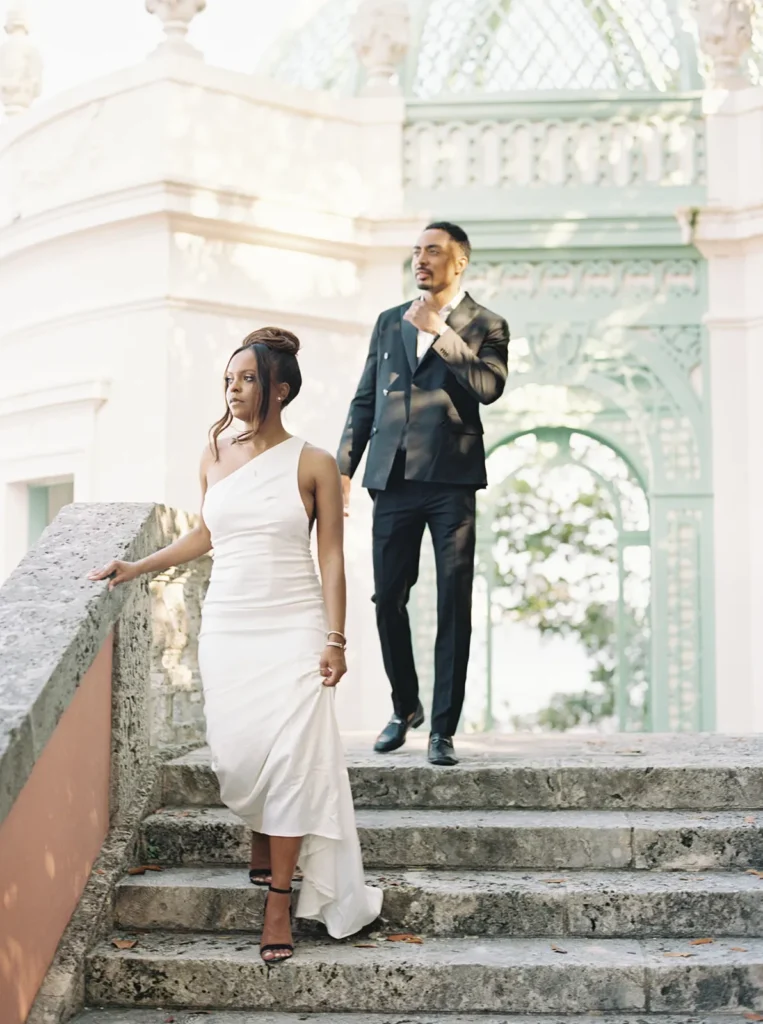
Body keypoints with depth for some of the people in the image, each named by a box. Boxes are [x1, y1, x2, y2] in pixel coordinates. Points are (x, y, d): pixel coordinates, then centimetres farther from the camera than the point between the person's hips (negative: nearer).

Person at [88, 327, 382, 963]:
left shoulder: (313, 465, -2)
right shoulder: (215, 456, 8)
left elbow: (331, 557, -2)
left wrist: (335, 640, -7)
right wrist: (137, 568, 16)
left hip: (293, 626, -3)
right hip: (227, 625, 4)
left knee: (290, 755, -9)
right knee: (236, 752, -1)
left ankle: (280, 899, -1)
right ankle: (263, 836, 30)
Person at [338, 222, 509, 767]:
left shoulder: (484, 325, 4)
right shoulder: (390, 322, 17)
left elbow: (489, 386, -15)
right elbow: (365, 400, 18)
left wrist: (438, 331, -12)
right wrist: (344, 467, 10)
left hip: (450, 481, -4)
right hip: (393, 479, 4)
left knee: (454, 607, -3)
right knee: (388, 599, 6)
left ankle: (443, 730, 3)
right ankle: (404, 707, 26)